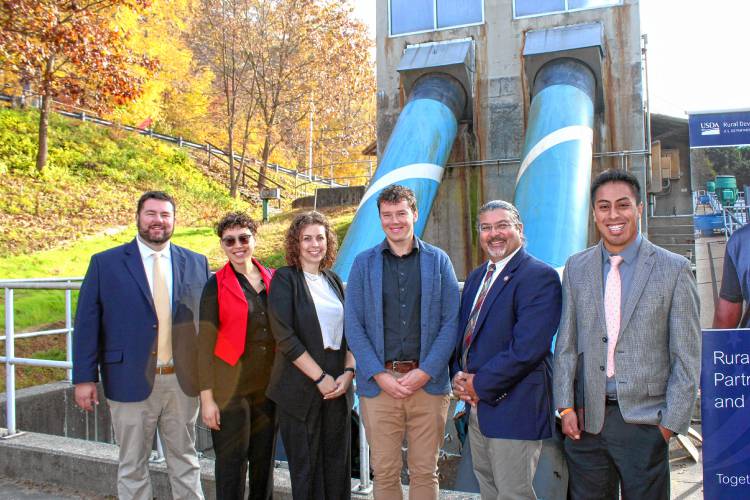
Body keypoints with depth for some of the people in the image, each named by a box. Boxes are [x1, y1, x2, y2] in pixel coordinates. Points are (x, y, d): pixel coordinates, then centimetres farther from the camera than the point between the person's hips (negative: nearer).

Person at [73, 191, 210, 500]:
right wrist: (84, 378, -6)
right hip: (131, 380, -1)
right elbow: (87, 324, -2)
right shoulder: (105, 263, -2)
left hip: (183, 380, 2)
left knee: (185, 460, 15)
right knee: (132, 465, 12)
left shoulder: (196, 263, 4)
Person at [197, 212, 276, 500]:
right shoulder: (216, 285, -5)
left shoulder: (272, 279, 7)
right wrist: (207, 397, -10)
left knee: (264, 461, 13)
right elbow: (205, 343, -7)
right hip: (231, 388, -4)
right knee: (232, 465, 4)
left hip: (268, 387, 4)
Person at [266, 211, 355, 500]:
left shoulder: (334, 280, 12)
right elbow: (284, 336, -12)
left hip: (338, 386, 5)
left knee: (338, 463, 9)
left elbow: (348, 331, 13)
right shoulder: (285, 279, -4)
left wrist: (348, 371, -3)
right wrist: (320, 377, -13)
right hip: (301, 387, -4)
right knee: (306, 465, 5)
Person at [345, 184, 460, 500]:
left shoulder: (438, 261, 6)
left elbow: (451, 321, 1)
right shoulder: (364, 263, 6)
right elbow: (353, 325, 1)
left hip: (428, 381, 0)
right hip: (378, 382, 0)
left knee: (425, 472, 8)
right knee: (385, 472, 6)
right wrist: (379, 375, -9)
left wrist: (425, 372, -10)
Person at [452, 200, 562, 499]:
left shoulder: (539, 276, -14)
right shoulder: (476, 278, 14)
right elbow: (463, 332, 17)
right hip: (478, 406, 8)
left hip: (514, 408, -8)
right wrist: (458, 376, -1)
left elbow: (527, 348, -23)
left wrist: (480, 384, -15)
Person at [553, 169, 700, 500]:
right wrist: (566, 407, 1)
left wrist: (671, 422, -6)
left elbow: (687, 356, -2)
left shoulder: (674, 269, -2)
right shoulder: (576, 268, 6)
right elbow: (566, 344, 8)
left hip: (644, 421, -2)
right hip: (585, 420, 3)